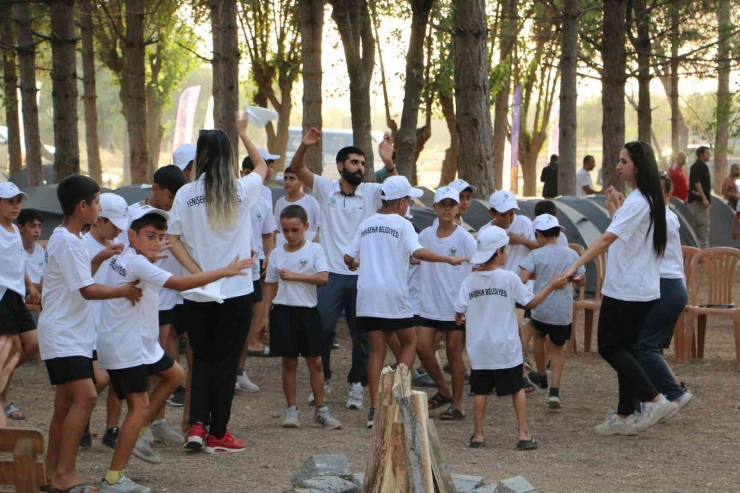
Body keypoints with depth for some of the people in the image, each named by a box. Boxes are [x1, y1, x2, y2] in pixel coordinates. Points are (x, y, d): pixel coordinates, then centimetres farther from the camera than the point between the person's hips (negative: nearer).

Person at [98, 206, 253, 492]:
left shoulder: (121, 259, 9)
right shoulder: (137, 264, -20)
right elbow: (179, 283, -26)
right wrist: (225, 271, -22)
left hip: (141, 343, 11)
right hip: (124, 347, -11)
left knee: (174, 374, 24)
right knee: (140, 405, -13)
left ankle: (139, 433, 23)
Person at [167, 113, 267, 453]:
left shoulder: (186, 194, -3)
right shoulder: (243, 190, -4)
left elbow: (173, 239, -7)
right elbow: (262, 167, 17)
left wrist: (197, 272, -8)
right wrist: (242, 132, 25)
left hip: (198, 294, 1)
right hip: (235, 292, -1)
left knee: (202, 359, 14)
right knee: (226, 361, 6)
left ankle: (197, 425, 1)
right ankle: (218, 434, 10)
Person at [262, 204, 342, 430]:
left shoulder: (314, 250, -1)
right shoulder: (277, 254, 7)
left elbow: (323, 278, -13)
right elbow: (270, 285, 11)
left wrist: (294, 276, -15)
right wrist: (266, 314, 5)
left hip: (308, 311, -1)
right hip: (283, 311, 1)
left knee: (315, 361, 1)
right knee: (289, 362, 4)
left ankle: (320, 409, 8)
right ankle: (292, 409, 11)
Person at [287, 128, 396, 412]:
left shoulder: (371, 193, 3)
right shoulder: (325, 189, 3)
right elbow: (296, 169, -4)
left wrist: (388, 163, -28)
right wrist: (304, 147, -22)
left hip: (362, 275, 0)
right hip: (331, 273, 0)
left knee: (362, 333, 4)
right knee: (323, 329, 0)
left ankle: (357, 385, 15)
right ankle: (322, 380, 18)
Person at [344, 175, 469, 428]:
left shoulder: (366, 224, 11)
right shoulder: (402, 225, -5)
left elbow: (348, 257, 13)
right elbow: (417, 252, -21)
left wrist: (353, 264, 36)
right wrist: (449, 259, -18)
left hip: (368, 294, 5)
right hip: (393, 295, -5)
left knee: (377, 349, 7)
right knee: (409, 342, 13)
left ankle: (375, 407, 1)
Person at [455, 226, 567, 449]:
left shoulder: (470, 280, -3)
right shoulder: (509, 278, -10)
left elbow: (459, 313, -2)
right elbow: (530, 302, -3)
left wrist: (461, 319, 22)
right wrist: (552, 286, 8)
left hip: (479, 349, 2)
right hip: (506, 348, -2)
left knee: (481, 391, 9)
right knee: (517, 388, 9)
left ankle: (478, 435, 9)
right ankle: (524, 434, 6)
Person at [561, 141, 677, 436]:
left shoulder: (637, 202, -19)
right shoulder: (648, 200, 12)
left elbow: (607, 238, -28)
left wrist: (575, 266, -32)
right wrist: (616, 208, 22)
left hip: (626, 290, -10)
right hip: (642, 289, 10)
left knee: (610, 348, -2)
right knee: (625, 349, 12)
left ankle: (654, 400, -8)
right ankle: (625, 417, 14)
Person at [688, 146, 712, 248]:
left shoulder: (702, 166, 17)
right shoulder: (698, 166, -14)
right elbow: (697, 182, -22)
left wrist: (706, 199, 23)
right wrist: (704, 198, -25)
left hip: (699, 199, 10)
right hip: (699, 199, -10)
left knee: (700, 225, 12)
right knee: (704, 225, -9)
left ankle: (700, 247, 16)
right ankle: (704, 248, -9)